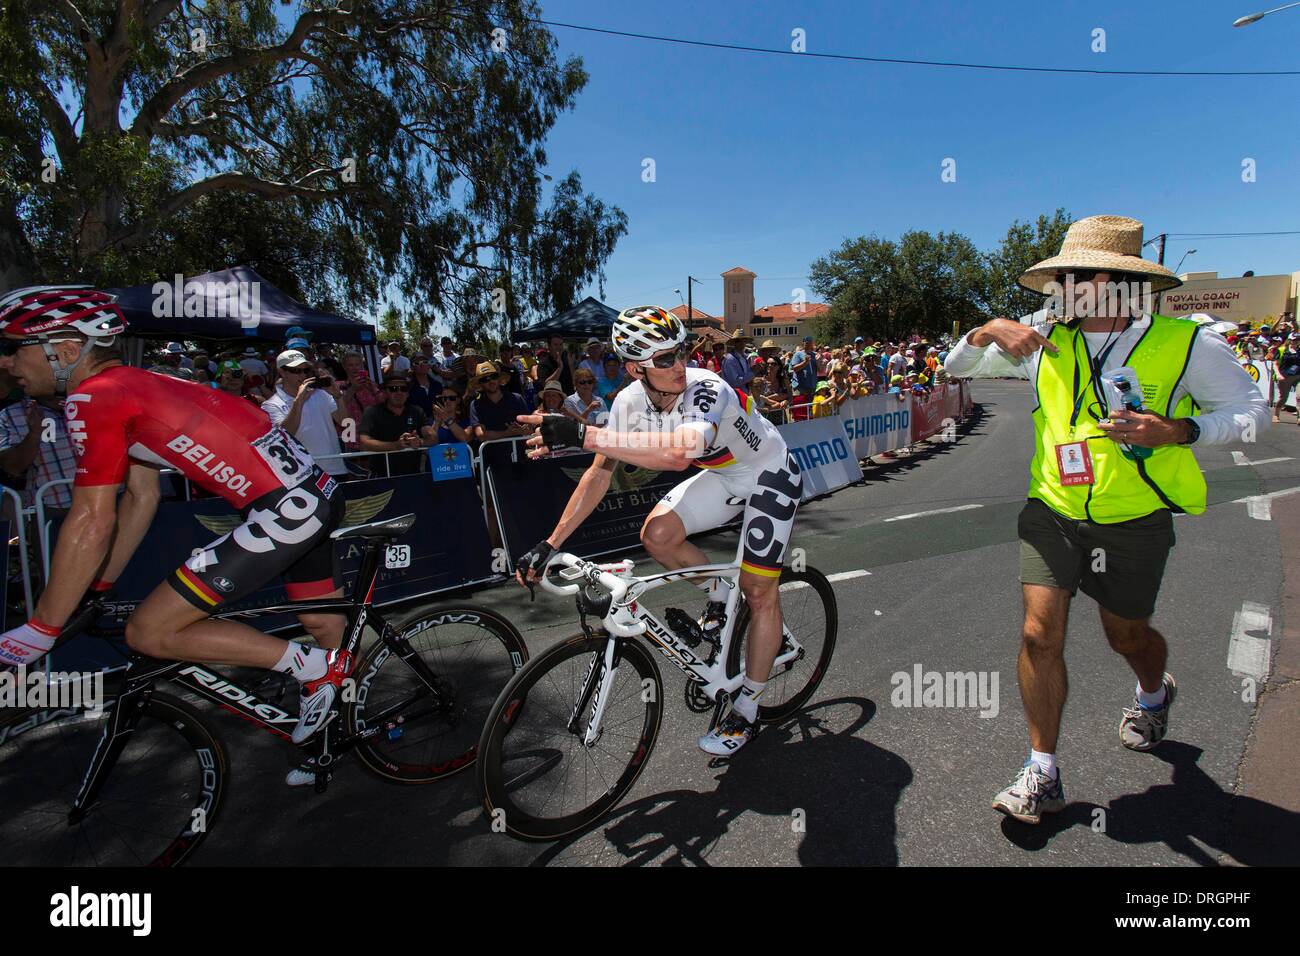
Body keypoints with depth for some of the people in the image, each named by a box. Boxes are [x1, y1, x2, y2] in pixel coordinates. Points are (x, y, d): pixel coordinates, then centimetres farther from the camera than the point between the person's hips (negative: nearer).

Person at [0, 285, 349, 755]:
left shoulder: (94, 398, -9)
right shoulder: (134, 386, 19)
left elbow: (92, 523, -13)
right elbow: (142, 498, 22)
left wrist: (39, 632, -4)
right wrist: (98, 588, 25)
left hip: (285, 509, -10)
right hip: (316, 496, 10)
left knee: (149, 633, -3)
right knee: (326, 624, 23)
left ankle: (315, 666, 1)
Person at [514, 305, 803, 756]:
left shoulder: (707, 390, -37)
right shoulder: (630, 402, -17)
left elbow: (678, 452, -58)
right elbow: (599, 474, -12)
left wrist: (583, 434, -60)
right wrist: (550, 544, -15)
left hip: (771, 476, -5)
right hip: (725, 476, 6)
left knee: (759, 592, -5)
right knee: (657, 534, -16)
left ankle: (746, 712, 12)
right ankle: (719, 593, 14)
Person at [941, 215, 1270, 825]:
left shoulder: (1186, 345, -8)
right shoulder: (1046, 344, -1)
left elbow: (1252, 408, -1)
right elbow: (956, 368, 5)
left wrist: (1179, 432, -19)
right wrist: (990, 330, -15)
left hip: (1134, 523, -1)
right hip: (1052, 514, 1)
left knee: (1126, 635, 18)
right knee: (1040, 633, -9)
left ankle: (1154, 695, 57)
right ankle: (1042, 775, 6)